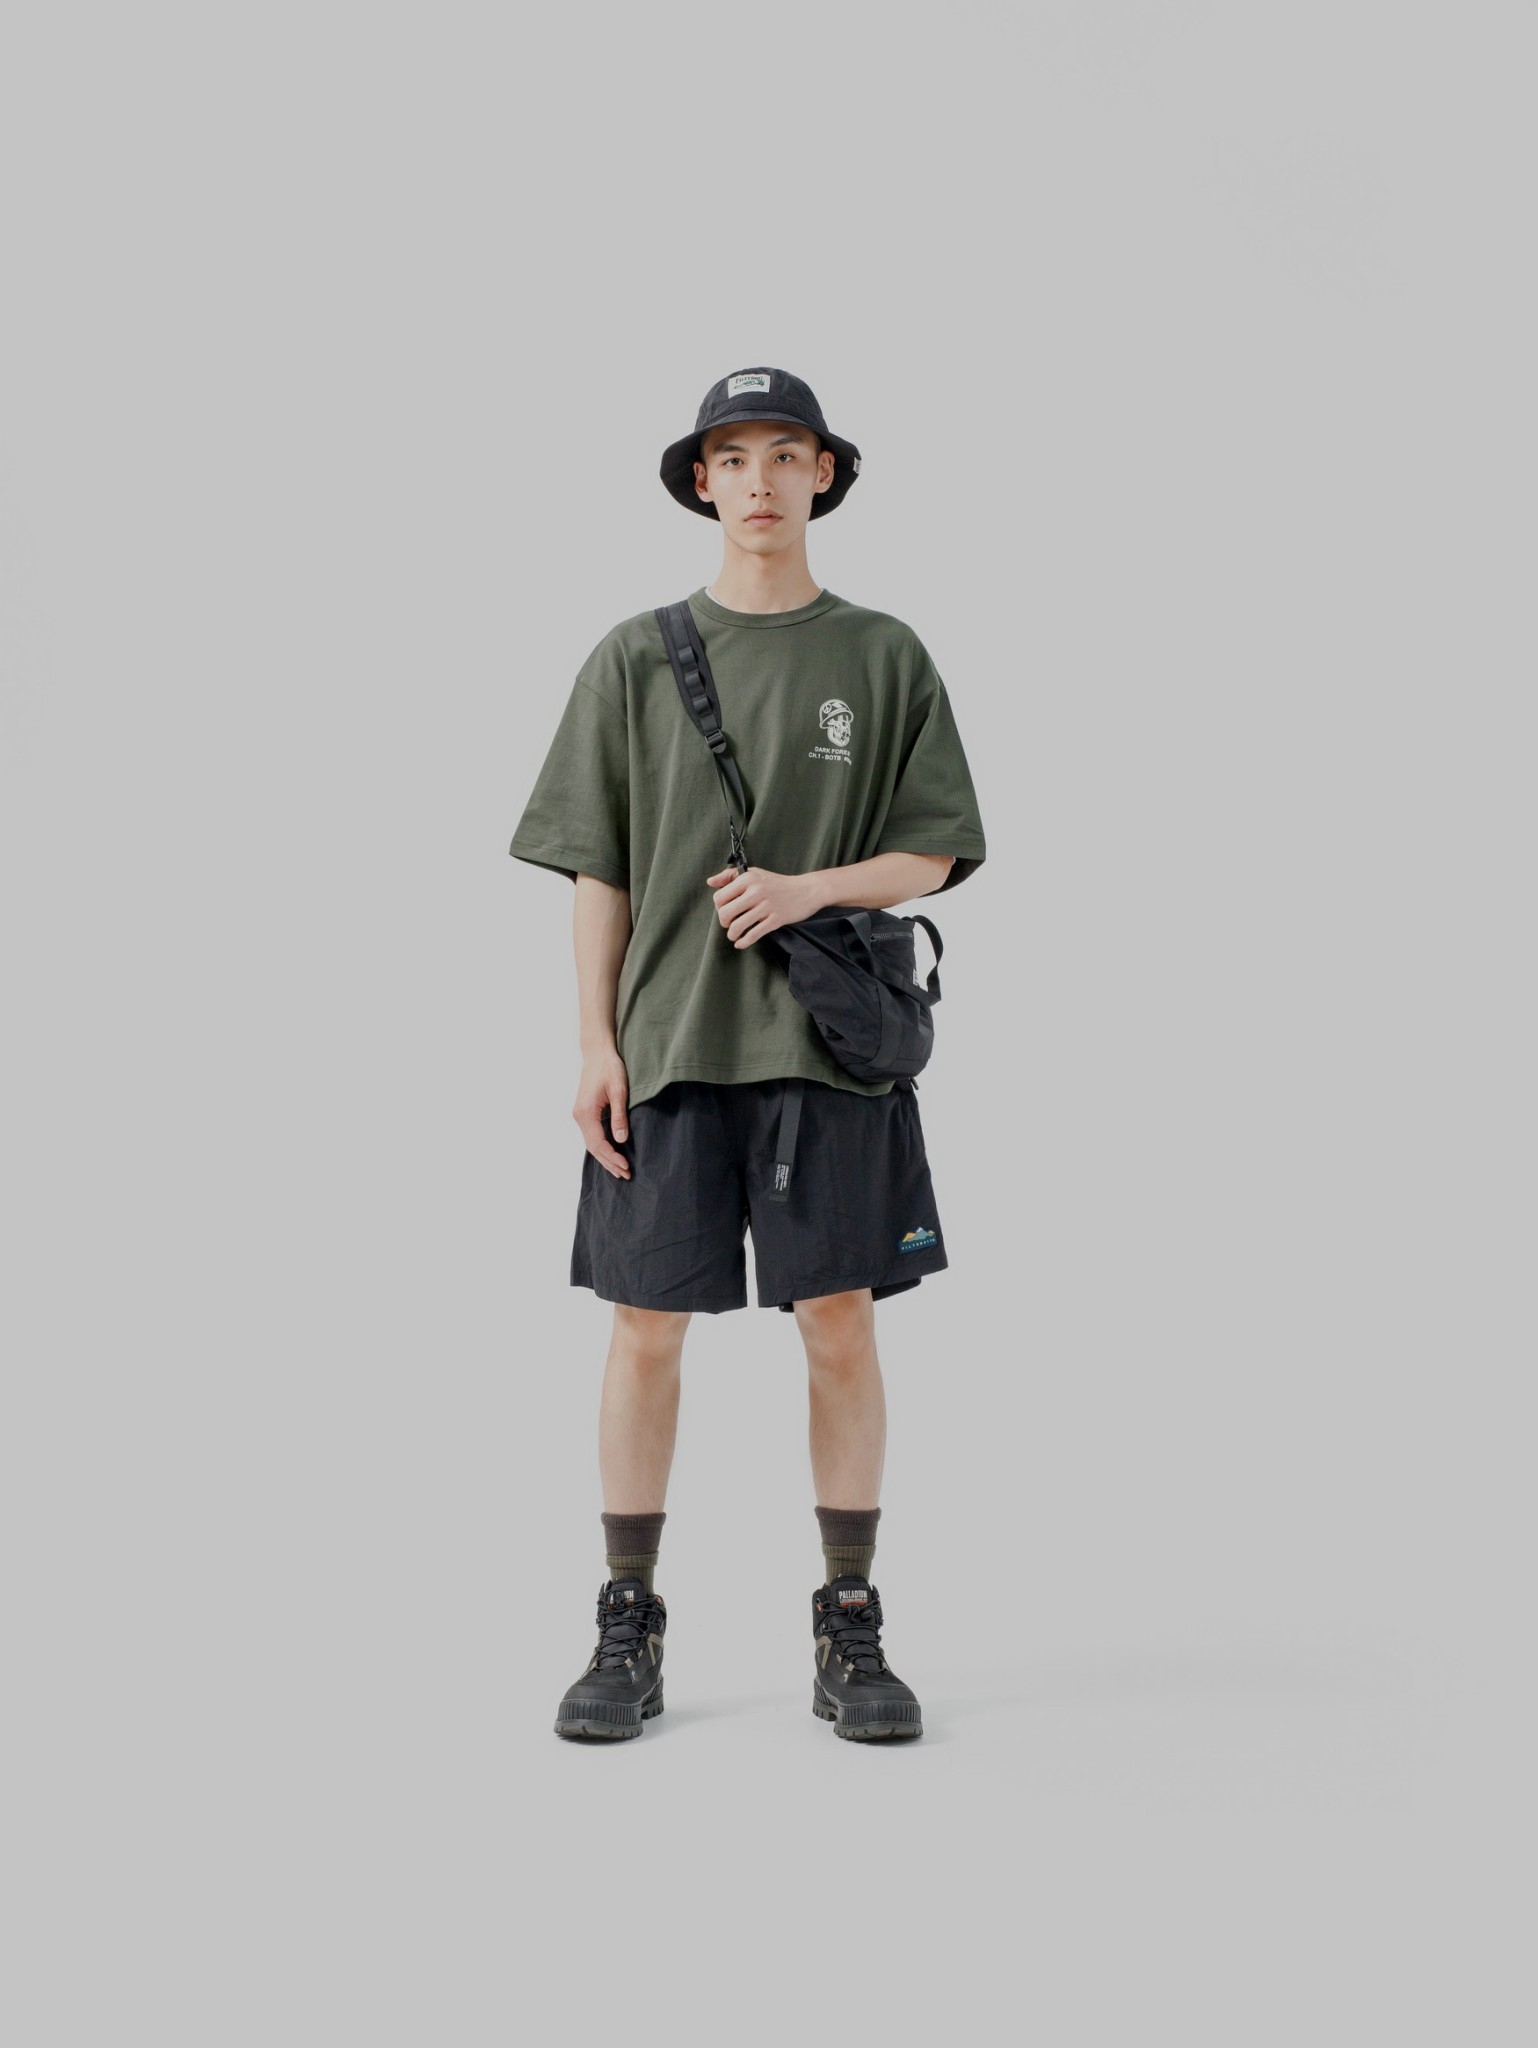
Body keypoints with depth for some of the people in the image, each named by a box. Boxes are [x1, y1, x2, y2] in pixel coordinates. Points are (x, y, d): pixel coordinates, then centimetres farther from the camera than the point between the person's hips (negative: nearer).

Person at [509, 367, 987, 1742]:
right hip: (670, 1043, 0)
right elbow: (599, 869, 6)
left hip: (830, 1041, 0)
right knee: (647, 1326, 1)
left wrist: (809, 889, -13)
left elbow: (932, 856, 6)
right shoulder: (637, 658, 8)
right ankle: (629, 1635, 15)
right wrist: (596, 1045, -2)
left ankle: (852, 1635, 14)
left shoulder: (883, 656, 8)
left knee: (840, 1325, 1)